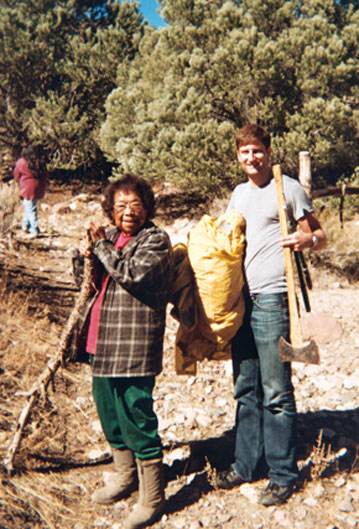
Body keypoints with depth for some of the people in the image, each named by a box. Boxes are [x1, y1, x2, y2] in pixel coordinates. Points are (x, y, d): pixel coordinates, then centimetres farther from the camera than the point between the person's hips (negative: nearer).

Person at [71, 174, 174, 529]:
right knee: (108, 412, 19)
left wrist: (100, 245, -13)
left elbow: (132, 274, -23)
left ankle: (151, 497, 17)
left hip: (134, 345, -8)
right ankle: (124, 477, 41)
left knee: (136, 416, -2)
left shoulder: (155, 239, -7)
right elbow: (93, 279, 22)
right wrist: (87, 252, 1)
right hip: (101, 341, 8)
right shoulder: (111, 237, 15)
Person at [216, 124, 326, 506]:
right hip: (241, 298, 7)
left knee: (276, 392, -1)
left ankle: (282, 474, 13)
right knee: (245, 389, 13)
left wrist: (307, 239, -22)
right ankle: (246, 464, 26)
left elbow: (320, 237, -2)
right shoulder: (238, 194, 18)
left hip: (272, 300, -6)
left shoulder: (288, 188, -2)